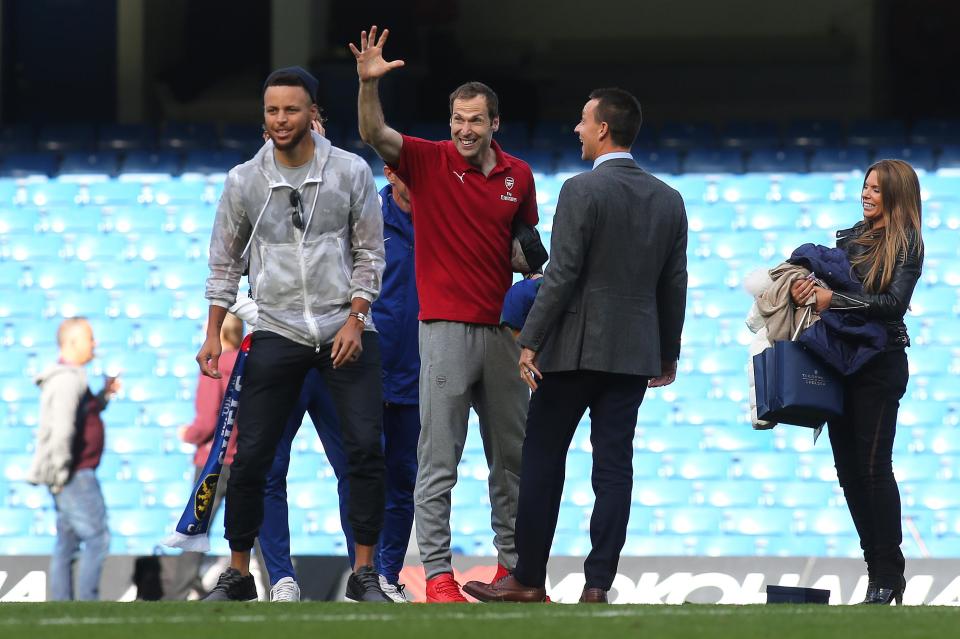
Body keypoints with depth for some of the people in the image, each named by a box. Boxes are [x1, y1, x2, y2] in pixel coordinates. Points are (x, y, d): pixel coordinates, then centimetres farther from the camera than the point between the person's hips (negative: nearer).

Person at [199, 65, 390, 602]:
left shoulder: (351, 172, -2)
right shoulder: (245, 181, 2)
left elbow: (370, 254, 2)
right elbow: (226, 262, 10)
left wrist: (355, 321, -8)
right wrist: (213, 334, 5)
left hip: (346, 330, -1)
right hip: (277, 332, 1)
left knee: (366, 447, -8)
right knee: (251, 456, -1)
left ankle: (365, 573, 0)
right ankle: (238, 574, 10)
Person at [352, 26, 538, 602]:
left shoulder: (518, 176, 7)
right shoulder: (430, 162, -4)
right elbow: (375, 134, -21)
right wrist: (369, 83, -36)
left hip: (503, 331, 4)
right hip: (446, 331, -4)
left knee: (512, 457, 10)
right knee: (439, 460, -5)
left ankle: (513, 564, 19)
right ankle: (437, 572, -5)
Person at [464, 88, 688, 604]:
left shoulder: (582, 191, -11)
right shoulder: (669, 200, 7)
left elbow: (561, 275, -14)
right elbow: (674, 285, 11)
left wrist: (531, 342, -10)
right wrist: (669, 353, 20)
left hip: (576, 348, -5)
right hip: (635, 353, 5)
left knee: (543, 461, 5)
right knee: (614, 465, 3)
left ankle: (528, 579, 8)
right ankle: (598, 585, -1)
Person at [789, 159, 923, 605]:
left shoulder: (907, 245, -5)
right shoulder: (850, 238, 15)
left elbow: (894, 302, -15)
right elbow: (820, 279, 13)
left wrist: (833, 299, -20)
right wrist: (804, 288, -10)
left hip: (880, 366, -7)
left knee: (873, 464, -11)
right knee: (849, 468, 5)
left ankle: (888, 575, -8)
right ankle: (878, 569, 11)